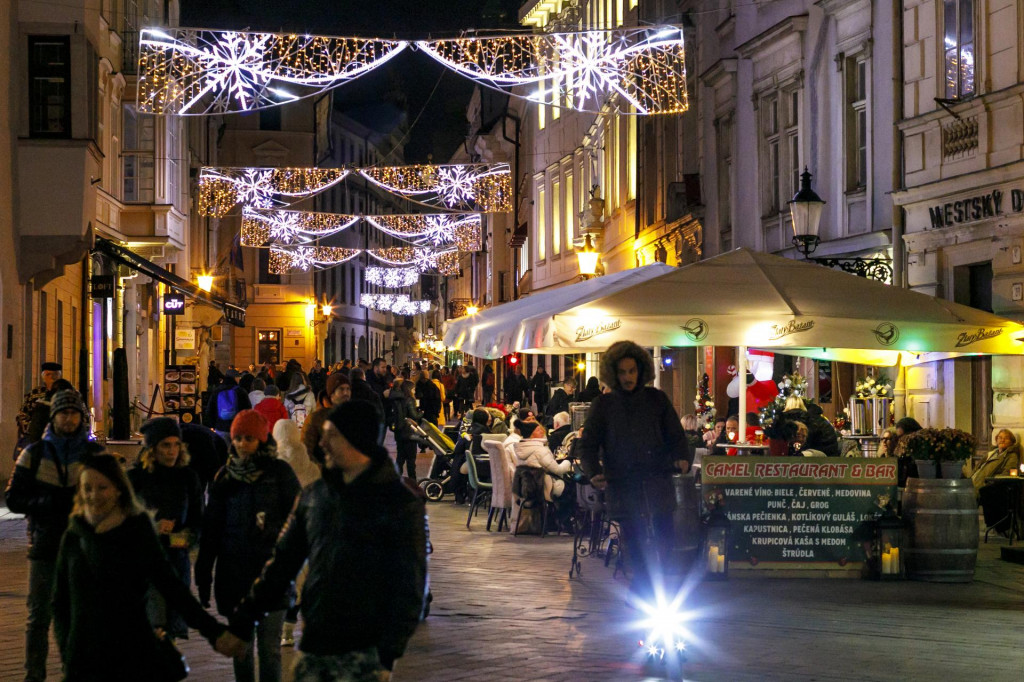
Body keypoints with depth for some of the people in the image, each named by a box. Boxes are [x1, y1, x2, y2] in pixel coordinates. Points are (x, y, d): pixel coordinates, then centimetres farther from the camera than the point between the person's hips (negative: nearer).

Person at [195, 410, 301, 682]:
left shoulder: (280, 472, -1)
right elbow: (211, 527, 12)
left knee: (269, 645, -2)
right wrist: (204, 573, 9)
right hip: (234, 572, 3)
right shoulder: (226, 476, 9)